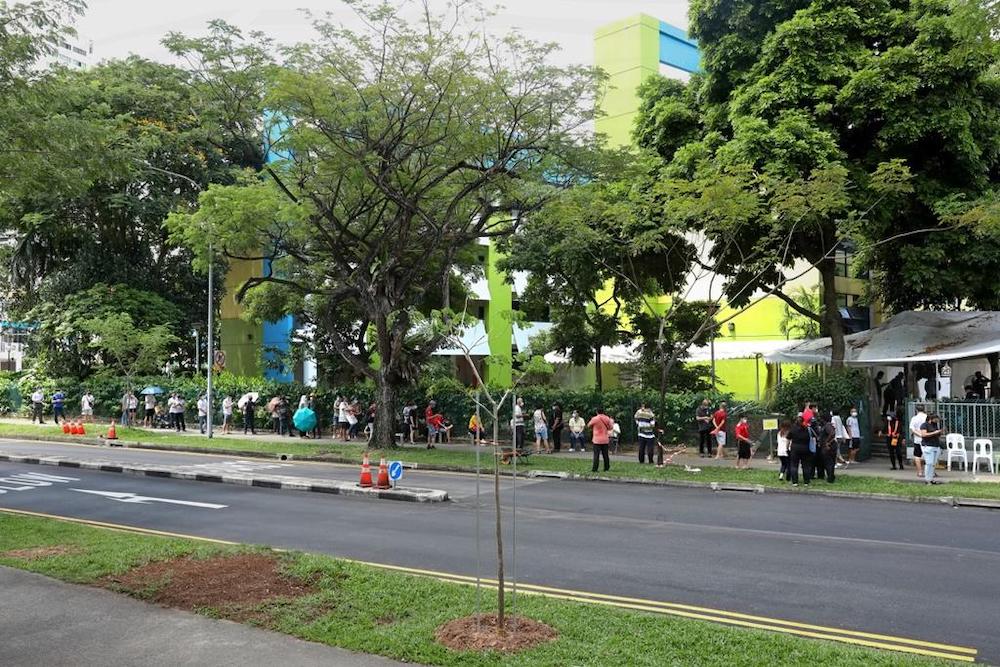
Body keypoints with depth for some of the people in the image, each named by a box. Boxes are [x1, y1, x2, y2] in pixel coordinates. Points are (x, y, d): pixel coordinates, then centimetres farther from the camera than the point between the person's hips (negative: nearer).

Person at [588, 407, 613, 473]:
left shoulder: (594, 419, -11)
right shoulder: (607, 419, 0)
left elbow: (588, 426, 4)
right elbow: (610, 427, 12)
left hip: (597, 440, -4)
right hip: (605, 440, 4)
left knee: (596, 455, -3)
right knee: (605, 454, 13)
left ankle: (595, 469, -6)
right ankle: (606, 468, 18)